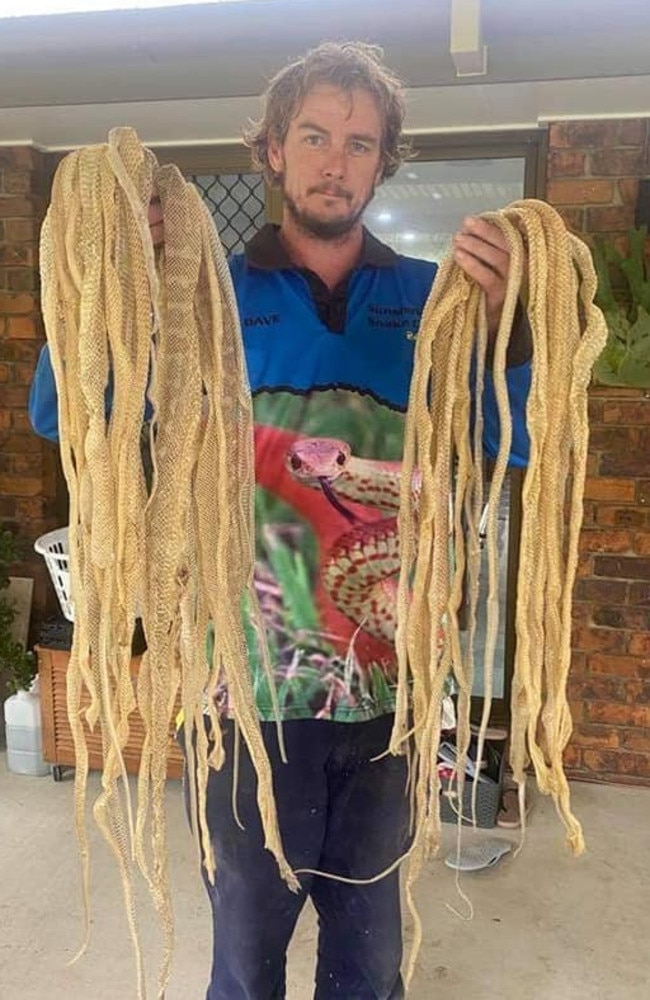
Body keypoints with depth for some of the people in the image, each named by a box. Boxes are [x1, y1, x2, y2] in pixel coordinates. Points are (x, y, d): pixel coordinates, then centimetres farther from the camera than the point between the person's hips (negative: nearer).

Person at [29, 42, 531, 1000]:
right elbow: (61, 418, -7)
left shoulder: (431, 299, 2)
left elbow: (520, 441, -7)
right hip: (253, 679, -1)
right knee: (248, 923, 18)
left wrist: (506, 318, -25)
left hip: (388, 679, 2)